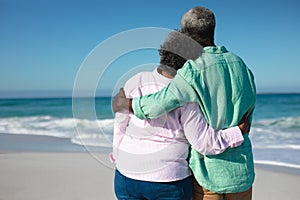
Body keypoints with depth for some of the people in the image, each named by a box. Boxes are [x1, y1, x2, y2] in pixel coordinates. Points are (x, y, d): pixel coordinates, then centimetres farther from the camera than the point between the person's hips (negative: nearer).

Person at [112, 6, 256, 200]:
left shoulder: (194, 70, -19)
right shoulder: (241, 65, 2)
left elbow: (157, 106, -25)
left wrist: (125, 104, -7)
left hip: (207, 171, -5)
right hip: (241, 170, 6)